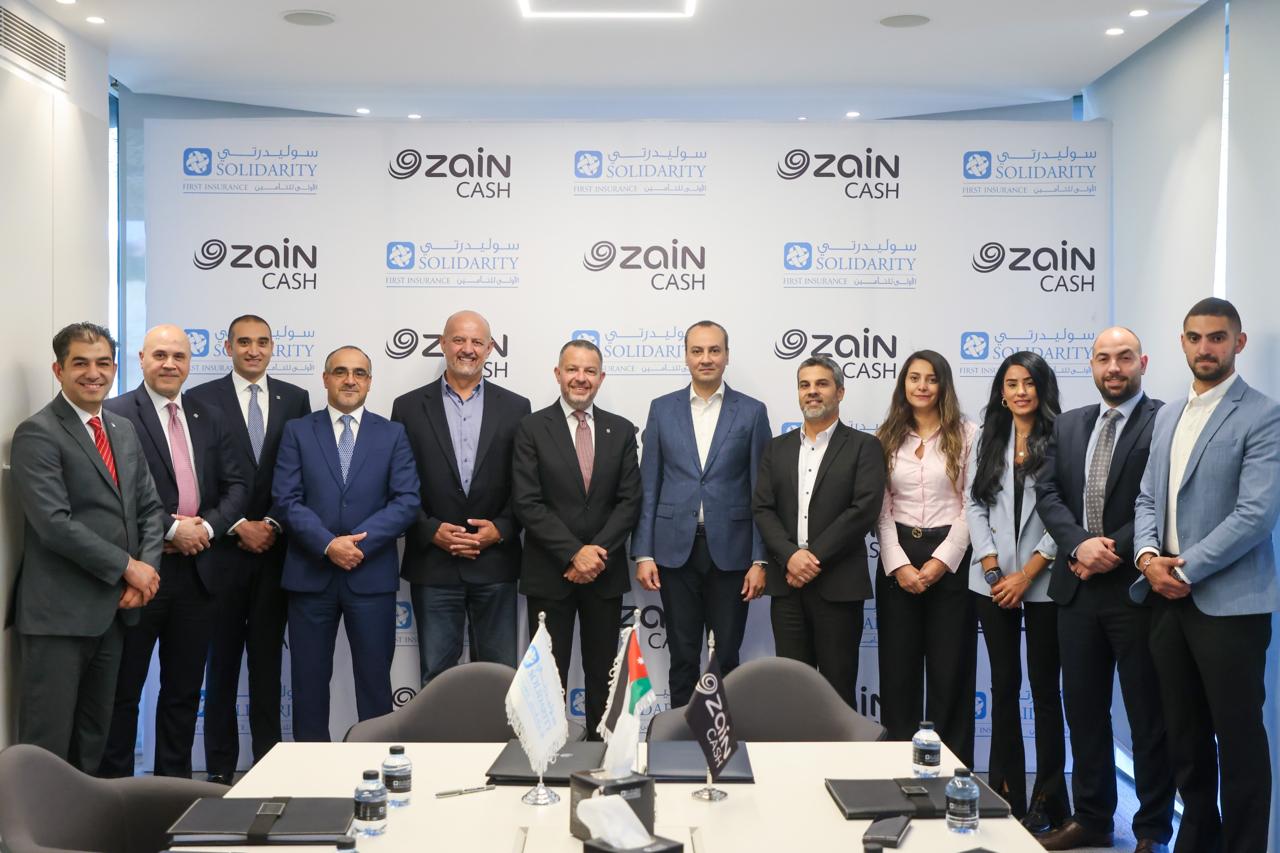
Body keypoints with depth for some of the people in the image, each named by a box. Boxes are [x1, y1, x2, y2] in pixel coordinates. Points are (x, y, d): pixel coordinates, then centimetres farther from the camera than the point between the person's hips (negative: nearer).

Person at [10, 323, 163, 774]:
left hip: (113, 609, 7)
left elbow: (148, 507, 15)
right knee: (47, 739, -1)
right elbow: (54, 523, -18)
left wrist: (147, 568, -3)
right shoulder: (38, 433, -9)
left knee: (94, 733, 15)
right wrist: (127, 566, -14)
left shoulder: (124, 431, 14)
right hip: (58, 614, -7)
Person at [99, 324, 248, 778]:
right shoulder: (116, 414, -6)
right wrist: (171, 528, -17)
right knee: (123, 688, 5)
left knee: (184, 689, 14)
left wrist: (208, 527, -7)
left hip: (197, 569, 5)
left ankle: (175, 780, 25)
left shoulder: (209, 419, 12)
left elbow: (236, 486, 9)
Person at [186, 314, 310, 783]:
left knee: (268, 658, 8)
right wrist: (238, 526, -10)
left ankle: (269, 759, 15)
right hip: (222, 548, -2)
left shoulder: (294, 399, 7)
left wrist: (272, 524, -6)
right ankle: (220, 766, 13)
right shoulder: (201, 399, 1)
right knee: (222, 660, 5)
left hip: (275, 547, 2)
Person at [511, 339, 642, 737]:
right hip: (549, 574, -2)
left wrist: (598, 553, -12)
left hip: (605, 572, 2)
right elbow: (527, 503, -10)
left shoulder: (622, 431, 6)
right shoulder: (532, 428, -2)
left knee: (603, 674, 10)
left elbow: (629, 500, 1)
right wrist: (574, 553, -16)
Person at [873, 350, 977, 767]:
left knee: (950, 670, 2)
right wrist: (899, 565, -7)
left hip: (950, 561, -2)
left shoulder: (965, 435, 0)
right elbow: (882, 510, 5)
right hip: (897, 562, 3)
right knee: (898, 669, 5)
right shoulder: (888, 437, 9)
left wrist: (939, 562, -12)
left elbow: (972, 507, -4)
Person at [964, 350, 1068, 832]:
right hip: (993, 581, 4)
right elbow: (974, 505, 5)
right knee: (1004, 685, 8)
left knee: (1044, 687, 3)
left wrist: (1028, 574, -12)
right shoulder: (987, 440, 10)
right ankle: (1006, 793, 16)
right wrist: (992, 569, -6)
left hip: (1043, 581, -3)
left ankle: (1048, 799, 11)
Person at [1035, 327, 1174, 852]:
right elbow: (1047, 493, 4)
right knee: (1083, 708, 13)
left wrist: (1115, 551, -16)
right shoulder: (1068, 425, 12)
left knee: (1149, 715, 6)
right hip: (1077, 588, 5)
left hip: (1138, 588, -5)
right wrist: (1080, 543, -12)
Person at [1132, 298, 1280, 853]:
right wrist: (1147, 555, -4)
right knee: (1184, 733, 14)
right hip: (1166, 597, 7)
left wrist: (1186, 570, -16)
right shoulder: (1167, 416, 15)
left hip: (1229, 601, -6)